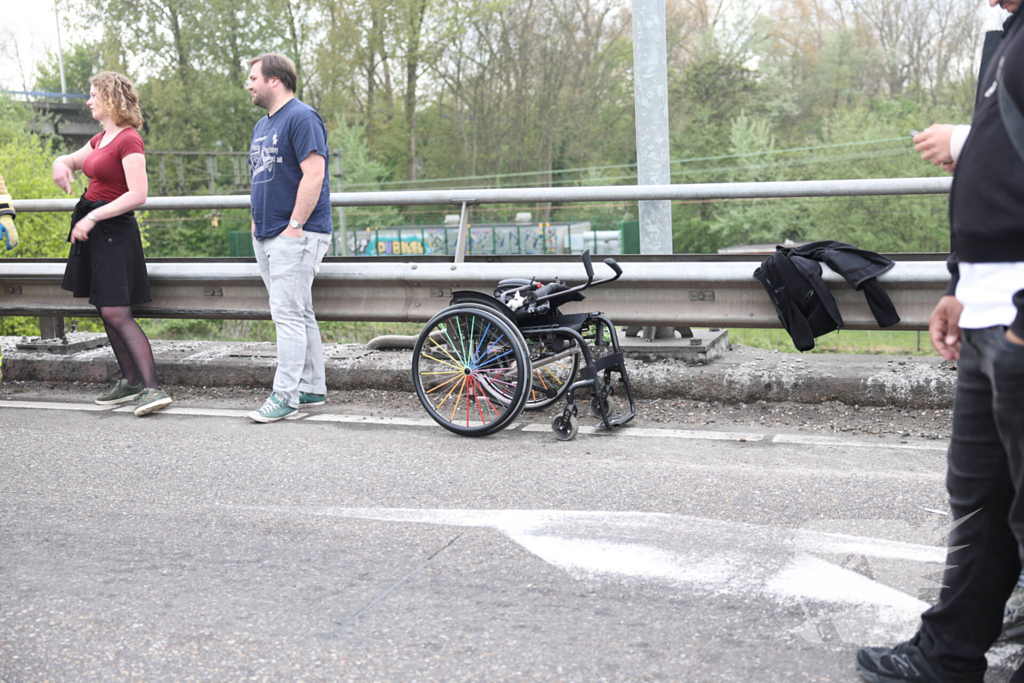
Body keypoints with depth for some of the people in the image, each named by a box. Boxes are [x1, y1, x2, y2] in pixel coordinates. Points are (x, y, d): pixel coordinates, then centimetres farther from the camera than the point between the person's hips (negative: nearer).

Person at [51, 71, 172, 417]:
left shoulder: (129, 141, -13)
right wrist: (61, 164, 5)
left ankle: (153, 388, -18)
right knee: (106, 312, 11)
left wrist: (93, 216, -22)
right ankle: (131, 381, 19)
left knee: (116, 312, -15)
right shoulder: (101, 139, 15)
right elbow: (71, 159, 30)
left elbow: (137, 195, -21)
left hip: (114, 230, -9)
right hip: (93, 230, 9)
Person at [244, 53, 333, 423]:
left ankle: (285, 396, -8)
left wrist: (295, 225, -20)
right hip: (266, 236, 10)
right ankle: (312, 388, 19)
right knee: (298, 314, 12)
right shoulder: (262, 125, 20)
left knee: (288, 314, -10)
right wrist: (256, 223, 17)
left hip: (296, 235, -9)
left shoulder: (302, 117, -10)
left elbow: (314, 174, -19)